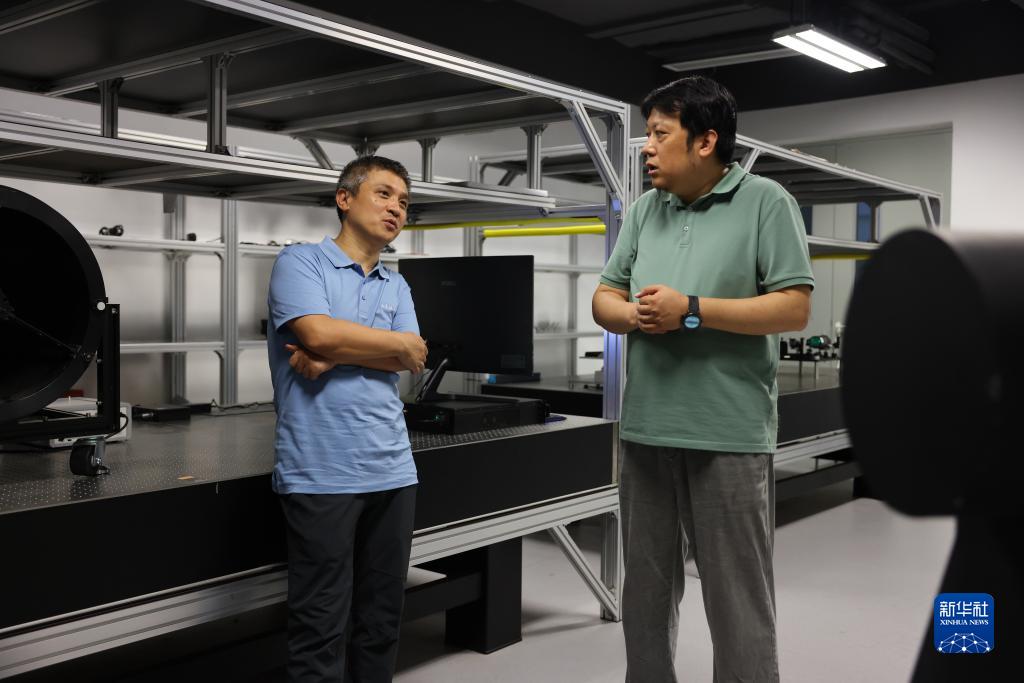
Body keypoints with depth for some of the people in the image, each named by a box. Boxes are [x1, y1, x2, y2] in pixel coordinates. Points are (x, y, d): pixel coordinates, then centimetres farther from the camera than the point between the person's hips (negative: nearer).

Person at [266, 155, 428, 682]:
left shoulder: (397, 286, 17)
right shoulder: (300, 262, -1)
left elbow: (411, 359, 2)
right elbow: (318, 333, -18)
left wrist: (337, 355, -13)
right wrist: (399, 344, -5)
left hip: (392, 471, 6)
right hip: (321, 473, -6)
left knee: (382, 618, 13)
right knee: (322, 624, 0)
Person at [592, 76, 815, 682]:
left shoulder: (767, 203, -4)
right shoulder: (645, 211, 12)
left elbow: (795, 309, -10)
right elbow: (606, 297, 15)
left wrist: (691, 310, -16)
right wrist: (631, 314, -9)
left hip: (729, 434, -5)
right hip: (646, 429, 6)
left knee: (738, 599, 3)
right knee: (646, 587, 17)